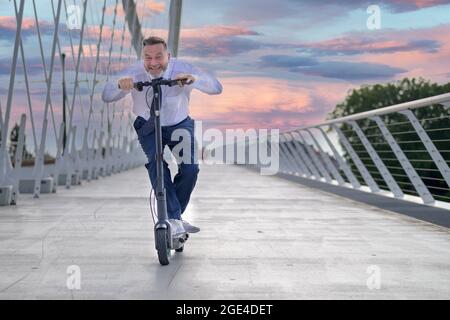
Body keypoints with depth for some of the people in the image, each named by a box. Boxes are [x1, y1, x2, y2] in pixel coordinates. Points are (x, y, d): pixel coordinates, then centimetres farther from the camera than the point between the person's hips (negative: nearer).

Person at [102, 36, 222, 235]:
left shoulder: (182, 69, -21)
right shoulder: (134, 73, -19)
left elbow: (216, 87, -29)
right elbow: (106, 96, -24)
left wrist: (193, 79, -50)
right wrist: (119, 84, -47)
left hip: (180, 125, 1)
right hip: (148, 127, -1)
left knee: (190, 169, -15)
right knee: (155, 164, -26)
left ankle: (175, 213, 9)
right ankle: (174, 219, -24)